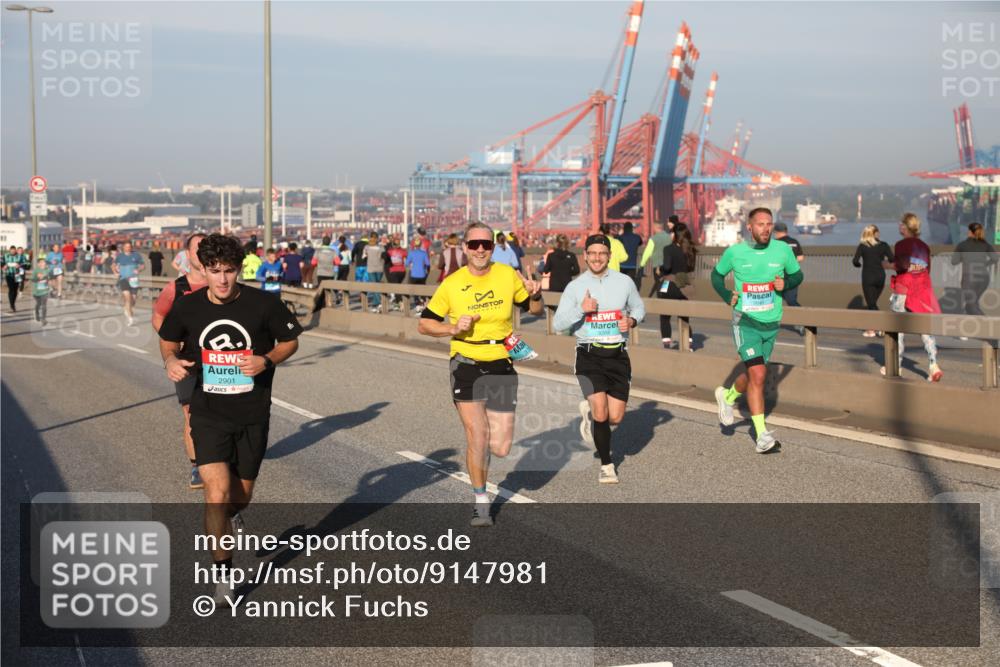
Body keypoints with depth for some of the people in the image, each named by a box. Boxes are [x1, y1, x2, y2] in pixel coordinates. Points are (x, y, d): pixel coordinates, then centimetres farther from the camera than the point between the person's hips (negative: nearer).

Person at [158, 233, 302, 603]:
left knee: (241, 495, 15)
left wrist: (266, 360, -16)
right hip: (208, 412, -1)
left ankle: (232, 515, 55)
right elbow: (168, 339, 14)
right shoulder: (187, 307, -6)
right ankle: (222, 570, 0)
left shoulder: (264, 304, -10)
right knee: (217, 492, -18)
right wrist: (171, 359, -9)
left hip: (252, 414, 1)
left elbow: (290, 340, 3)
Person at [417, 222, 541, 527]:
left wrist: (535, 294, -8)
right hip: (466, 366, -2)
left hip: (502, 367, 2)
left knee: (500, 448, -2)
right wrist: (453, 328, -16)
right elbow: (424, 324, 2)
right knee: (477, 437, -10)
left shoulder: (507, 274, 1)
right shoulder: (451, 285, -4)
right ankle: (481, 502, 11)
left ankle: (486, 442, 36)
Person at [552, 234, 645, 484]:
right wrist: (581, 309, -19)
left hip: (618, 355, 2)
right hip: (589, 356, -2)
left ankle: (589, 411, 36)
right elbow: (557, 324, -3)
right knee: (600, 413, -16)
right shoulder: (575, 287, -1)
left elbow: (639, 308, 19)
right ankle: (606, 464, 6)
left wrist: (632, 320, -3)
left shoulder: (625, 282, 3)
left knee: (615, 417, 0)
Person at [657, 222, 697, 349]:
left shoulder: (669, 249, -13)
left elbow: (667, 266, -24)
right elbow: (691, 268, 10)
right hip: (683, 287, 5)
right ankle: (688, 343, 12)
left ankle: (667, 344, 0)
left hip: (667, 287, -5)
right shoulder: (689, 250, 4)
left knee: (664, 317, 7)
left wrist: (660, 268, -5)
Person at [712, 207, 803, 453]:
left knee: (753, 374, 16)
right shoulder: (734, 252, -5)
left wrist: (785, 283, -8)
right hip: (745, 321, -4)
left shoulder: (783, 250, -1)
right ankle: (762, 436, -12)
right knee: (758, 374, -16)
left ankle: (727, 396, 48)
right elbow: (717, 275, 11)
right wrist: (727, 296, -5)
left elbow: (797, 275, 13)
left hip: (771, 323, 4)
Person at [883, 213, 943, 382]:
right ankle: (933, 364, -13)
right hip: (922, 289, 5)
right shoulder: (924, 246, 10)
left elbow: (903, 265, -20)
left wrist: (889, 265, -4)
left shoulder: (901, 245, -7)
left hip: (904, 289, -5)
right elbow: (928, 269, 11)